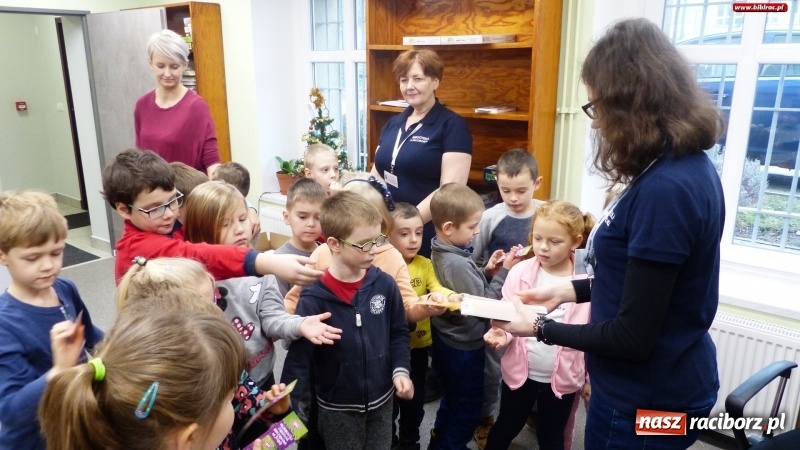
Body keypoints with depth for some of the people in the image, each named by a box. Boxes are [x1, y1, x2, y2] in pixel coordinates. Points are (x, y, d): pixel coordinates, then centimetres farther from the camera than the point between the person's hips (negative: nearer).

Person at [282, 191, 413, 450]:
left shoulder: (385, 284, -9)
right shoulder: (314, 298, -20)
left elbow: (398, 333, 4)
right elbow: (299, 357, -15)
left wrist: (400, 370, -9)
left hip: (382, 401, 4)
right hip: (338, 409, -3)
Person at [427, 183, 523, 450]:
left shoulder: (443, 254, -1)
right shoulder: (458, 264, -31)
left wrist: (487, 271, -6)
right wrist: (504, 272, -18)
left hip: (448, 342, 10)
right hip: (463, 348, -10)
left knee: (452, 402, 29)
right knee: (467, 411, 12)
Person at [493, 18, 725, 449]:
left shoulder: (665, 189, -29)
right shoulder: (687, 166, 1)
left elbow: (632, 337, -25)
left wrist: (541, 328, -13)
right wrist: (573, 288, 8)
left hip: (647, 401, -8)